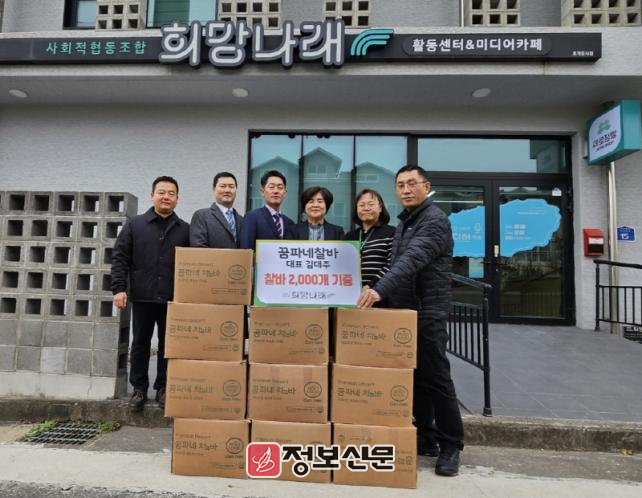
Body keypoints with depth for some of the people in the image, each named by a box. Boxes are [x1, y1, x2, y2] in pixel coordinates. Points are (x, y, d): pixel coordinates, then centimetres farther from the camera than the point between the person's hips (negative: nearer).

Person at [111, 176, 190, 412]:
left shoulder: (185, 229, 5)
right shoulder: (134, 224, 5)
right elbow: (120, 258, 2)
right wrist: (119, 288, -8)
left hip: (173, 299, 0)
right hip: (142, 297, 0)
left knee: (168, 345, 8)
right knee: (140, 343, 10)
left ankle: (163, 388, 22)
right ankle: (139, 388, 23)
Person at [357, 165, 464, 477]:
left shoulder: (435, 220, -12)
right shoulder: (405, 221, 16)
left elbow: (412, 260, -28)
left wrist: (380, 290, -39)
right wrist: (383, 293, 13)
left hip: (427, 312, -8)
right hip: (403, 309, 8)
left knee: (435, 378, -1)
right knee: (412, 377, 12)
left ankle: (450, 445, 14)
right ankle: (418, 436, 24)